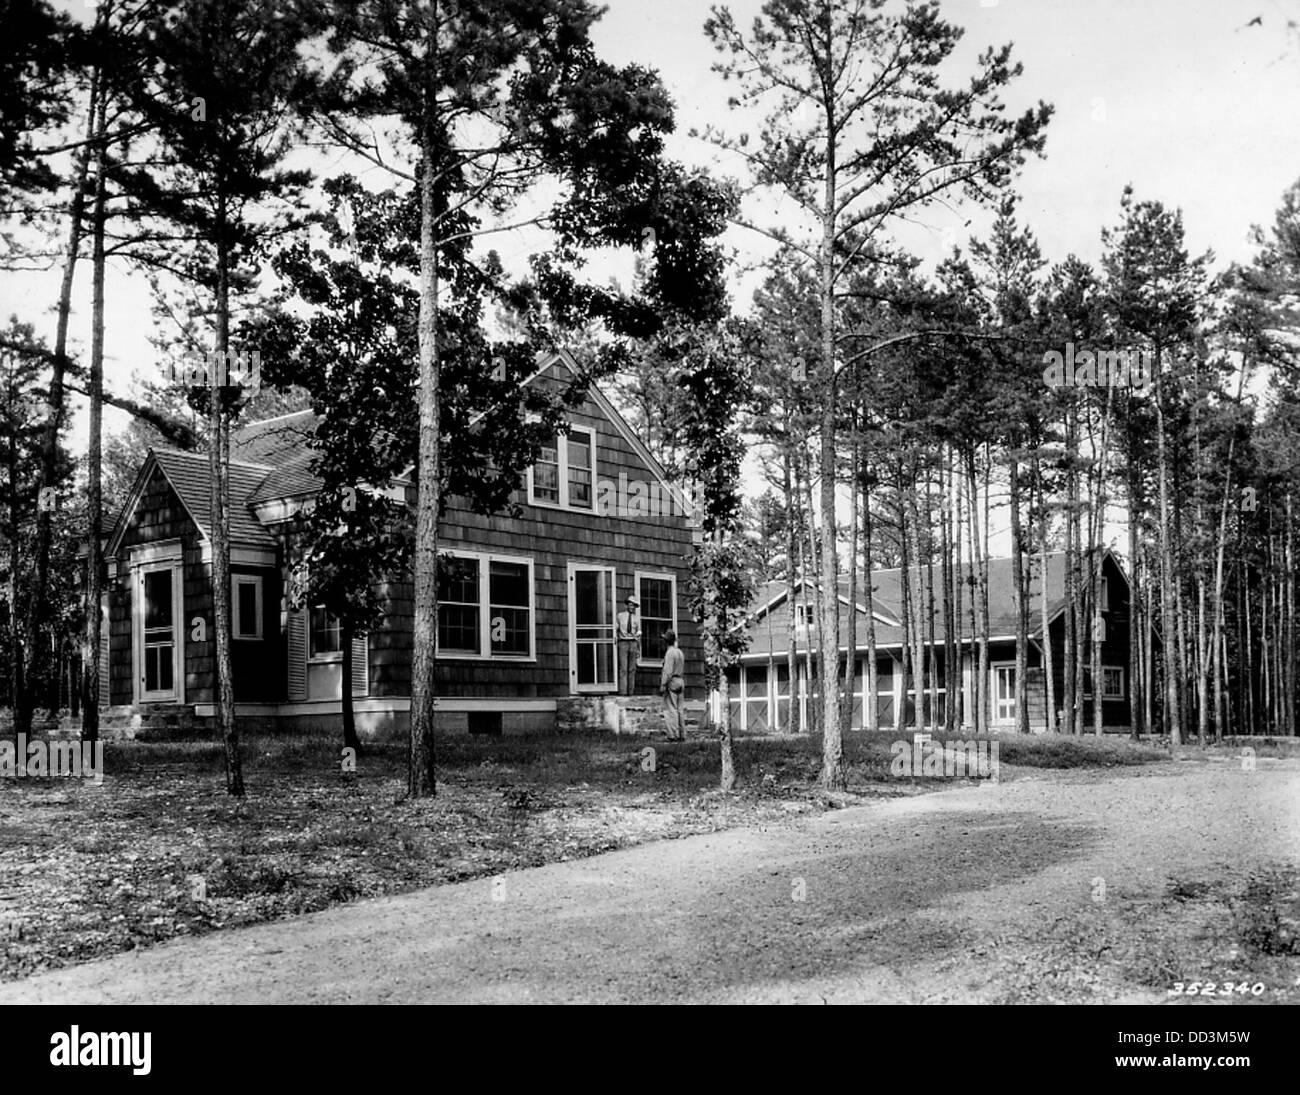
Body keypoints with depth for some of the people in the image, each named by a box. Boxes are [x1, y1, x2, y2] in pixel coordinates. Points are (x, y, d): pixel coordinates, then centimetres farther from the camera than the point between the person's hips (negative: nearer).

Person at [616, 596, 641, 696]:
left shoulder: (637, 618, 11)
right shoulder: (620, 615, 5)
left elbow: (638, 634, 13)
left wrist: (639, 649, 11)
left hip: (633, 643, 2)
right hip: (623, 642, -2)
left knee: (632, 669, 1)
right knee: (623, 668, -9)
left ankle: (631, 691, 3)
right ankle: (622, 691, -12)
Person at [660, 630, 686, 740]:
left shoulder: (670, 653, -13)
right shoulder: (680, 652, 15)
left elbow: (667, 671, -18)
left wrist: (662, 685, -18)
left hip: (671, 682, -9)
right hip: (680, 682, 9)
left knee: (670, 710, -7)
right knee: (679, 710, 10)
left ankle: (673, 735, -11)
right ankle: (682, 735, 11)